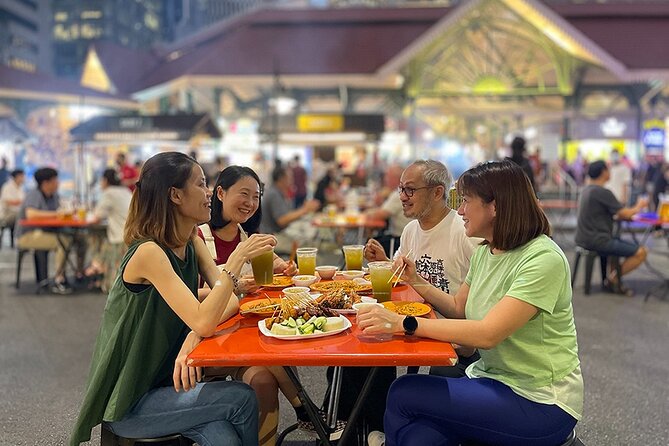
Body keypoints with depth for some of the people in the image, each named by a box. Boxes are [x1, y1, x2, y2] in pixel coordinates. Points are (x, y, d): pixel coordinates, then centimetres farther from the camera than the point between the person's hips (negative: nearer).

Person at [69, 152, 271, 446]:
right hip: (127, 404, -6)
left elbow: (231, 300, -5)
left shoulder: (192, 243, 3)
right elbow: (203, 322, -31)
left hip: (164, 380, 6)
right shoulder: (149, 252, -23)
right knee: (242, 398, -20)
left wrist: (196, 335, -23)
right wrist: (238, 257, -28)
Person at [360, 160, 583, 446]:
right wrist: (416, 280, 5)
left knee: (404, 394, -16)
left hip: (540, 401, -6)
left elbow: (487, 334, -29)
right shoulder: (484, 251, 6)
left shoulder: (543, 259, -20)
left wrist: (404, 323, -32)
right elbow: (458, 308, 19)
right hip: (491, 377, 6)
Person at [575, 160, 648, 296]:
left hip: (584, 238, 10)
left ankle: (612, 279, 18)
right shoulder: (603, 192, -18)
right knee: (640, 252, -8)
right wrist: (639, 207, 6)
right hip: (597, 241, -10)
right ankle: (612, 279, 0)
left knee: (631, 245, 27)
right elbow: (625, 214, -14)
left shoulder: (586, 189, 12)